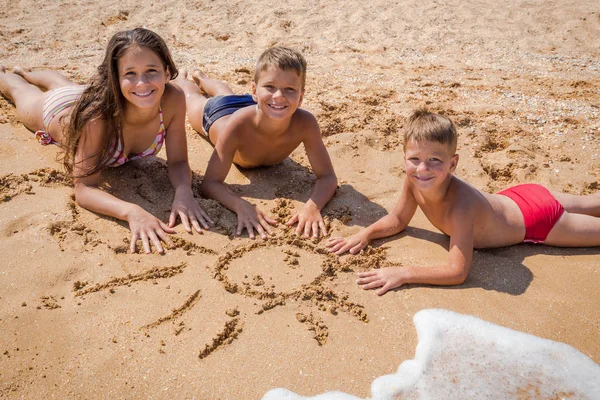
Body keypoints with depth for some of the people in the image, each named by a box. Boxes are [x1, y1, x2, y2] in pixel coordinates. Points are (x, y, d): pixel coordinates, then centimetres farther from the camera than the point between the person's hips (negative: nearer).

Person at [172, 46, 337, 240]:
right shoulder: (237, 125, -52)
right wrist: (241, 206, -68)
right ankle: (178, 80, 67)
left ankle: (201, 78, 70)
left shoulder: (305, 124, -47)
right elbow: (210, 183, -49)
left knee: (225, 93, 39)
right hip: (218, 113, -3)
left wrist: (313, 205, -62)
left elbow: (328, 176, -41)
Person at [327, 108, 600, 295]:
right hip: (512, 199, 6)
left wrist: (403, 274, -49)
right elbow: (398, 219, -10)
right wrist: (365, 234, -25)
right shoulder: (415, 179, -26)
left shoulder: (460, 205, -45)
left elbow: (458, 271, -45)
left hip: (535, 220, -6)